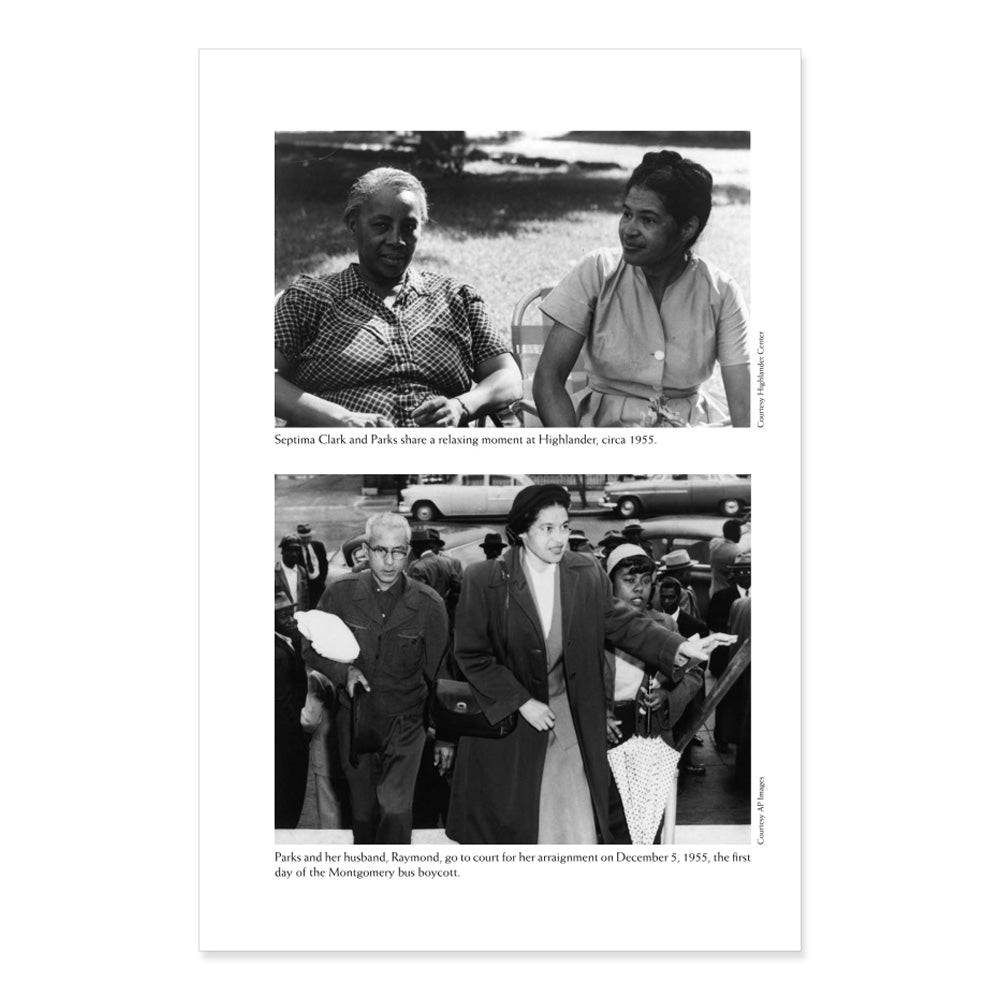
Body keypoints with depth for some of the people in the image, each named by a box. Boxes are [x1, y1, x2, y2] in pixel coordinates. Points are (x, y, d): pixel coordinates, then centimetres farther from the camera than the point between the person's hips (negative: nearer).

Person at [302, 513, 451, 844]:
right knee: (362, 810, 15)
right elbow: (311, 649, 3)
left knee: (396, 808, -16)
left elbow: (440, 675, -1)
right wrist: (344, 670, -17)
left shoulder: (428, 604, -10)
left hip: (405, 721, -2)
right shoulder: (341, 593, -8)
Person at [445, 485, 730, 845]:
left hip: (572, 717, 2)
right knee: (508, 826, 9)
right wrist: (522, 702, -13)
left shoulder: (588, 575, -2)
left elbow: (622, 622, 2)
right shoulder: (485, 580, -12)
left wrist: (678, 647, -13)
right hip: (505, 716, -2)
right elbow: (471, 654, -9)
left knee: (579, 827, 4)